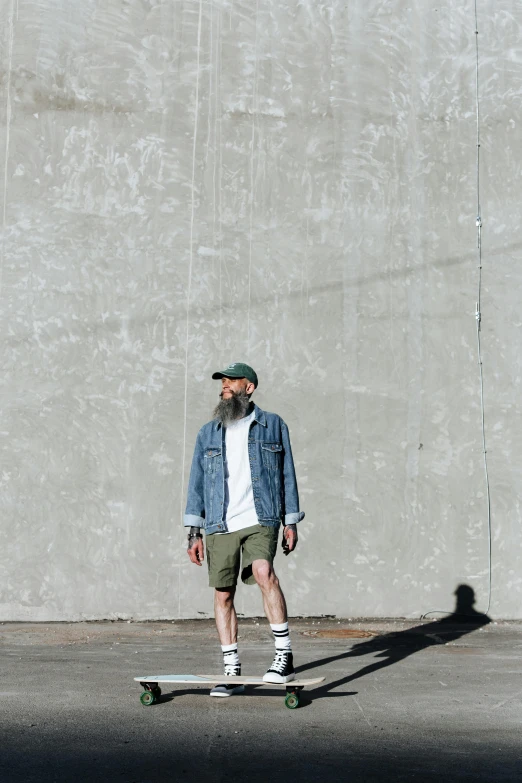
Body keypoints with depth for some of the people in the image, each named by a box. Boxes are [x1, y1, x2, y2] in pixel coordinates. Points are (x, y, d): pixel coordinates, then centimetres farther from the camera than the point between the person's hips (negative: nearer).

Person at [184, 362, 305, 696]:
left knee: (263, 572, -27)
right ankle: (232, 672, 13)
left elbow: (287, 475, 9)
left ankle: (285, 656, -19)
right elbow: (197, 482, 12)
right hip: (220, 526, 3)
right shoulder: (208, 433, 12)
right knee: (223, 595, 3)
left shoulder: (273, 426, 7)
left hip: (261, 520, -3)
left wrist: (291, 522, 5)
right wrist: (194, 532, 6)